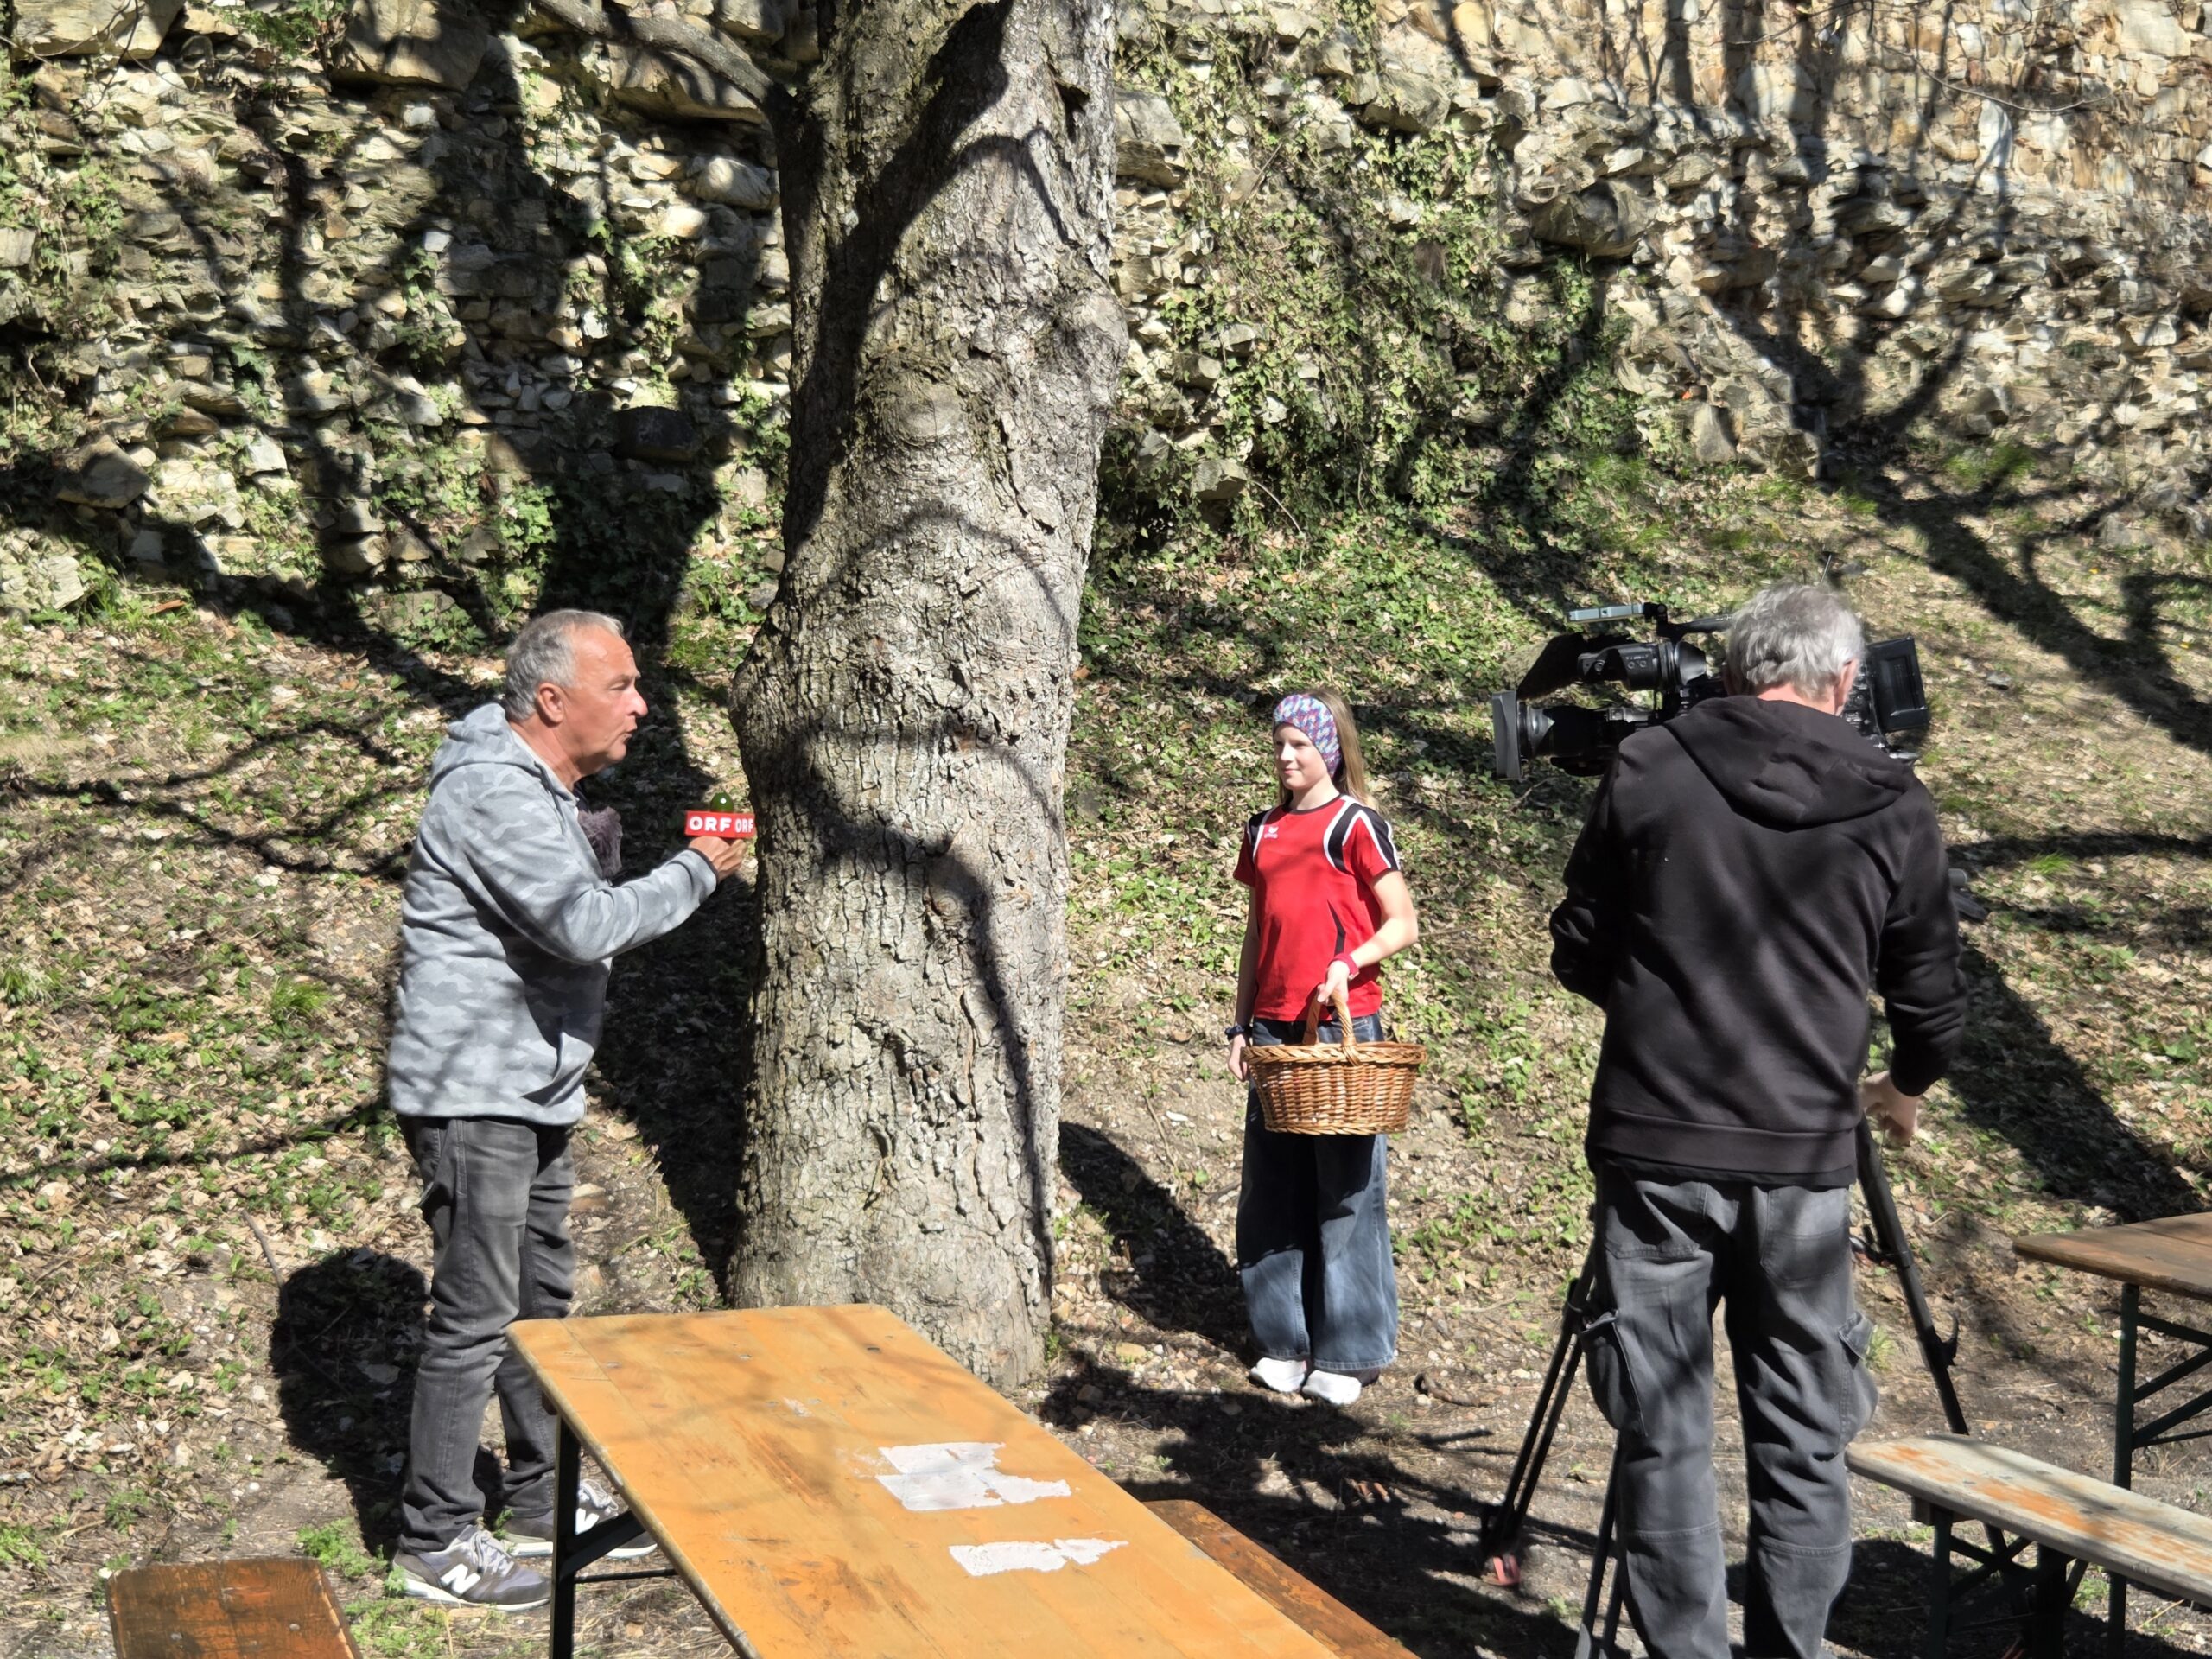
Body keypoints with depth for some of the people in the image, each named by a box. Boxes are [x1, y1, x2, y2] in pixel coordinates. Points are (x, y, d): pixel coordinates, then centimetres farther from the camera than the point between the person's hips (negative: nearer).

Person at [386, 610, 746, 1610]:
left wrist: (594, 852, 0)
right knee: (476, 1319, -2)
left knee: (541, 1301, 18)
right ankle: (436, 1542, 12)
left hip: (531, 1092, 10)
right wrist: (697, 871, -16)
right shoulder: (494, 794, -22)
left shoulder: (543, 788, 12)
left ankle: (545, 1506, 32)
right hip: (471, 1094, -10)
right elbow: (586, 927, -29)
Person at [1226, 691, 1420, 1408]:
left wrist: (1349, 962, -21)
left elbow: (1402, 925, -4)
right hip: (1274, 1028, 6)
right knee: (1273, 1189, 7)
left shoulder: (1356, 825, -3)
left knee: (1346, 1188, -1)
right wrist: (1241, 1025, 14)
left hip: (1344, 1025, -6)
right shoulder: (1264, 831, 14)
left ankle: (1348, 1351, 8)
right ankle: (1285, 1340, 18)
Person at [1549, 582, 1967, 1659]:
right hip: (1804, 1158, 1)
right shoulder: (1892, 804, 2)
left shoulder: (1646, 770, -1)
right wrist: (1905, 1088, 31)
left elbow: (1578, 954, 6)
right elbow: (1932, 995, 10)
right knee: (1802, 1437, 11)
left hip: (1653, 1144, -1)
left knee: (1663, 1428, 7)